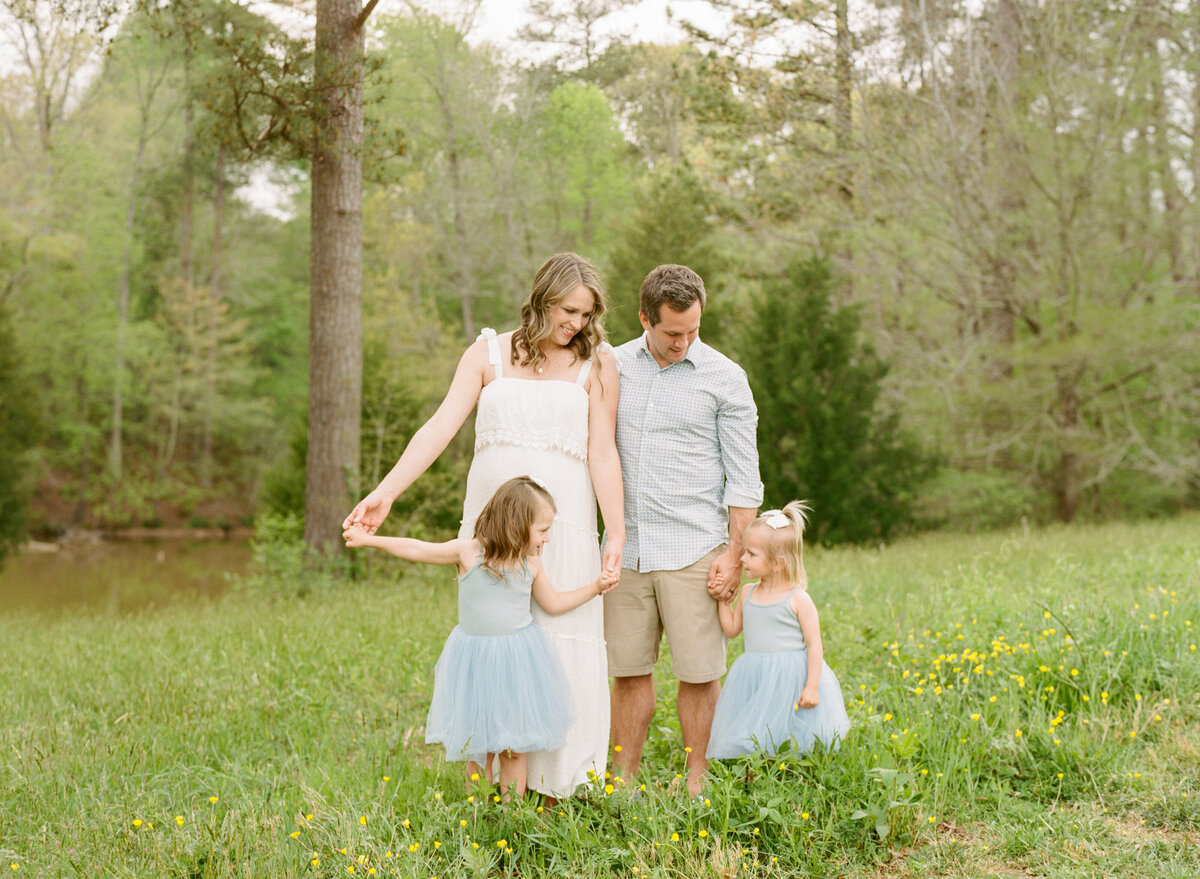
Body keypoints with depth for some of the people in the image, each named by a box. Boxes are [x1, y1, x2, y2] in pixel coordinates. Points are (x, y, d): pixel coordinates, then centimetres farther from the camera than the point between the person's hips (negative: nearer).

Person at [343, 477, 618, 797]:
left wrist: (595, 587, 10)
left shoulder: (531, 565, 1)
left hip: (517, 661, 2)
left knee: (515, 749, 5)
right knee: (477, 747, 7)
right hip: (475, 660, -2)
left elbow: (553, 603, 15)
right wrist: (368, 539, -2)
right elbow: (417, 550, -4)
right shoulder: (468, 552, -10)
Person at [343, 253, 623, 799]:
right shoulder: (489, 354, 8)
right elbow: (441, 426, 0)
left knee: (563, 643, -2)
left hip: (561, 518, -1)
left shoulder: (595, 364, 6)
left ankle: (558, 782, 9)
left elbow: (602, 454, 1)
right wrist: (386, 492, -11)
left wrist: (616, 535, -8)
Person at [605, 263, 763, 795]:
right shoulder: (613, 367, 7)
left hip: (693, 548, -3)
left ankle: (696, 782, 15)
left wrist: (734, 553, -7)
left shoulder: (725, 379, -2)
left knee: (698, 672, 1)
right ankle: (623, 783, 17)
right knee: (628, 669, 7)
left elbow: (743, 476, -1)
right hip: (626, 546, 3)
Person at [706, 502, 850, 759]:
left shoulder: (798, 599, -8)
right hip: (754, 683, 5)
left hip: (792, 679, -5)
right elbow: (731, 630, 18)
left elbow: (814, 644, -8)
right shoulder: (747, 594, 8)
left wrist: (812, 687, -12)